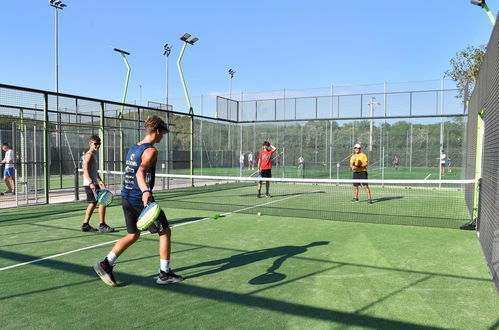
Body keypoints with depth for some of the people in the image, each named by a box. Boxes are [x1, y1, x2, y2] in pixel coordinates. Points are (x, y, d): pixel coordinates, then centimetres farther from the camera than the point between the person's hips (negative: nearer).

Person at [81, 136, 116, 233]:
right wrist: (91, 183, -28)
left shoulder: (93, 155, 19)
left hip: (94, 183, 10)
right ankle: (102, 226, -5)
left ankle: (85, 225, 21)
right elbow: (85, 170, -20)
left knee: (93, 203, 15)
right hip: (90, 184, -10)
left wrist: (99, 180, 24)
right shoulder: (89, 154, -11)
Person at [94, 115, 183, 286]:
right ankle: (164, 274, 10)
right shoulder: (151, 150, -14)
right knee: (165, 232, 5)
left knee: (133, 235, 20)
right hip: (141, 199, -9)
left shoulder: (133, 148, 14)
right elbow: (140, 172, -29)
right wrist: (145, 192, -45)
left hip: (126, 197, 9)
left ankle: (106, 264, 11)